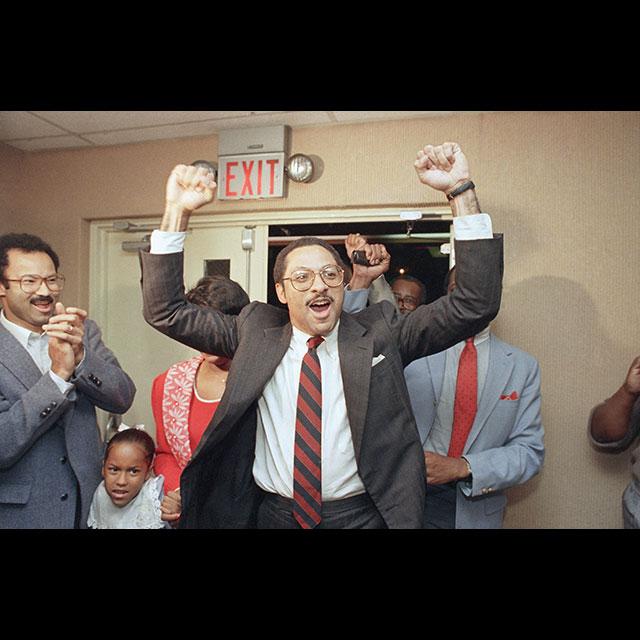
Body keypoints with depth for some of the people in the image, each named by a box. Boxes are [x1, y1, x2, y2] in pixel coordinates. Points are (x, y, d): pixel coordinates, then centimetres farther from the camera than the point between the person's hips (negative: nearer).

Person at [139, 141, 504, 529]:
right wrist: (177, 211, -14)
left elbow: (475, 305, -11)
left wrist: (461, 190, -19)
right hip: (272, 514, 2)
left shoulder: (381, 333, -7)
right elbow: (166, 312, -3)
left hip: (361, 515, -1)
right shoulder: (254, 333, -3)